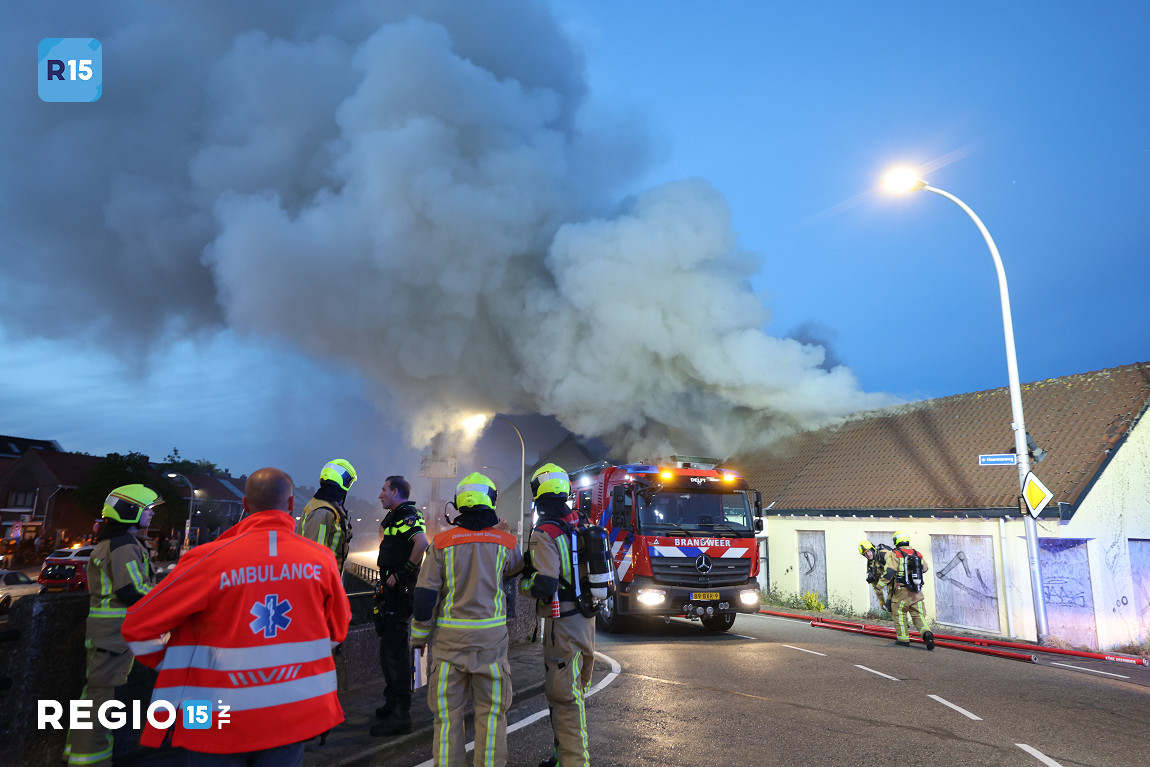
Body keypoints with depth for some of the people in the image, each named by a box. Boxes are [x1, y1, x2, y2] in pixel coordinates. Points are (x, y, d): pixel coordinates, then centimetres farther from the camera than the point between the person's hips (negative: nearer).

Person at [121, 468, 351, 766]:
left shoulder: (211, 559, -14)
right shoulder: (322, 558, -8)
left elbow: (139, 626, -8)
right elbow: (337, 631, 6)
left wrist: (174, 666, 9)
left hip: (222, 719, -1)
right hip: (296, 714, 2)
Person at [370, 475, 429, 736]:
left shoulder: (407, 515, -15)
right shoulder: (395, 517, 18)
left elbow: (422, 542, -33)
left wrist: (402, 573, -26)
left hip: (400, 592, -11)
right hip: (391, 592, 11)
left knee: (395, 650, -7)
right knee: (389, 649, 19)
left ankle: (400, 715, -1)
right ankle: (394, 702, 32)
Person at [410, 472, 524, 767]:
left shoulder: (442, 542, -4)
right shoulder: (505, 541, -3)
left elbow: (425, 595, -3)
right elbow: (518, 569, 19)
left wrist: (419, 636, 7)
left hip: (450, 636, 0)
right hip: (491, 636, 0)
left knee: (447, 712, 11)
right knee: (491, 711, 10)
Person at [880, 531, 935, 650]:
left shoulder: (894, 554, -7)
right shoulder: (917, 554, 11)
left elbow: (889, 571, -17)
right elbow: (925, 568, 28)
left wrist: (880, 585, -10)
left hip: (901, 591, -4)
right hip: (917, 592, 4)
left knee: (899, 614, 10)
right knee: (918, 615, 8)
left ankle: (903, 639, 14)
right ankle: (926, 633, -15)